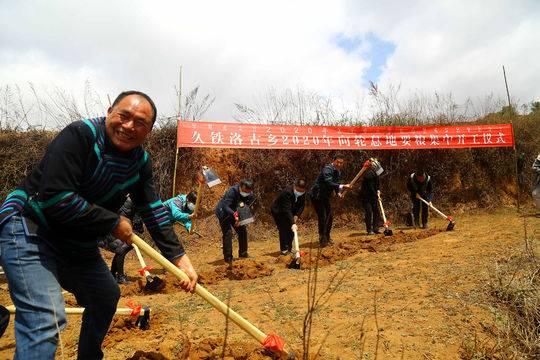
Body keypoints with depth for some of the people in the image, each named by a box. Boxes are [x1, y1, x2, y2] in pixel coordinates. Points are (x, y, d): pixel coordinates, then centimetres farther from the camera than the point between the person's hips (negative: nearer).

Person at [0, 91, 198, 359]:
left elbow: (153, 210, 0)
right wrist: (114, 223, -21)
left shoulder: (140, 161, -1)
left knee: (106, 297, 19)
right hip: (28, 230, -8)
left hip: (77, 243, 8)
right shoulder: (79, 135, -22)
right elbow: (55, 199, -29)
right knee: (45, 319, -21)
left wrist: (179, 257, -6)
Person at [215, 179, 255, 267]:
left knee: (243, 231, 5)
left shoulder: (250, 195, -15)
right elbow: (225, 206, -40)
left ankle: (243, 253, 22)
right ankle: (228, 259, -10)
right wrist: (234, 215, -53)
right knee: (228, 233, -16)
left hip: (235, 213, 6)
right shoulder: (232, 191, -34)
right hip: (223, 212, -6)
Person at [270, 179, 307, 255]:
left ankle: (289, 248, 14)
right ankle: (284, 249, -4)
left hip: (291, 211, 7)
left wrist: (296, 215, -23)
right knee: (283, 229, -13)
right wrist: (292, 223, -48)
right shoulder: (287, 192, -38)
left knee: (291, 229, 2)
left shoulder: (302, 193, -17)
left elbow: (301, 205, -7)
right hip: (278, 211, -7)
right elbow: (287, 210, -43)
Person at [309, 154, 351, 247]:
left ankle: (327, 238, 27)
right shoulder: (327, 169, -22)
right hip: (316, 196, -9)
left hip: (325, 196, 9)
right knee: (322, 217, -11)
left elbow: (335, 184, 16)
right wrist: (343, 186, -39)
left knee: (329, 217, 12)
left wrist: (338, 193, -4)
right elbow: (329, 183, -35)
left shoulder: (338, 172, 7)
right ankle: (322, 240, -1)